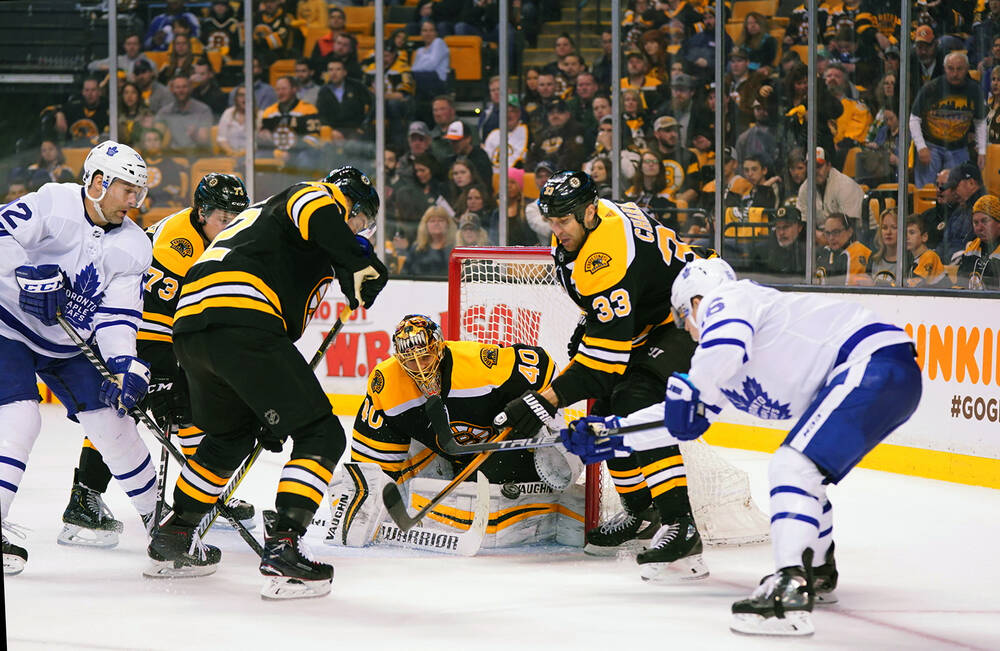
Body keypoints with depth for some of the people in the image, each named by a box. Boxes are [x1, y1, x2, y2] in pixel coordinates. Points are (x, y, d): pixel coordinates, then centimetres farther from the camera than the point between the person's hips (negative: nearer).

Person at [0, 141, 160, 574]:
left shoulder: (134, 247, -3)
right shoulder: (53, 202, -16)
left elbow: (118, 315, -9)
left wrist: (125, 366, -25)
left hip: (69, 344, 5)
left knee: (112, 422, 2)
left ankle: (156, 514, 19)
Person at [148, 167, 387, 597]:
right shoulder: (316, 195, 14)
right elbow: (316, 216, -15)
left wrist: (266, 414, 36)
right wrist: (362, 267, -11)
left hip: (189, 323, 9)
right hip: (241, 323, -9)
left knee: (230, 435, 32)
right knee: (322, 435, -3)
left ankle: (172, 542, 37)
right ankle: (282, 547, -14)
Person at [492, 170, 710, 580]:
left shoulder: (609, 252, -32)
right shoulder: (580, 224, -1)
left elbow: (607, 352, -35)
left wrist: (545, 402, -37)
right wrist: (588, 325, 16)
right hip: (645, 322, 11)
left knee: (638, 402, -29)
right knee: (610, 409, 12)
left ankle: (681, 526, -34)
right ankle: (641, 514, 30)